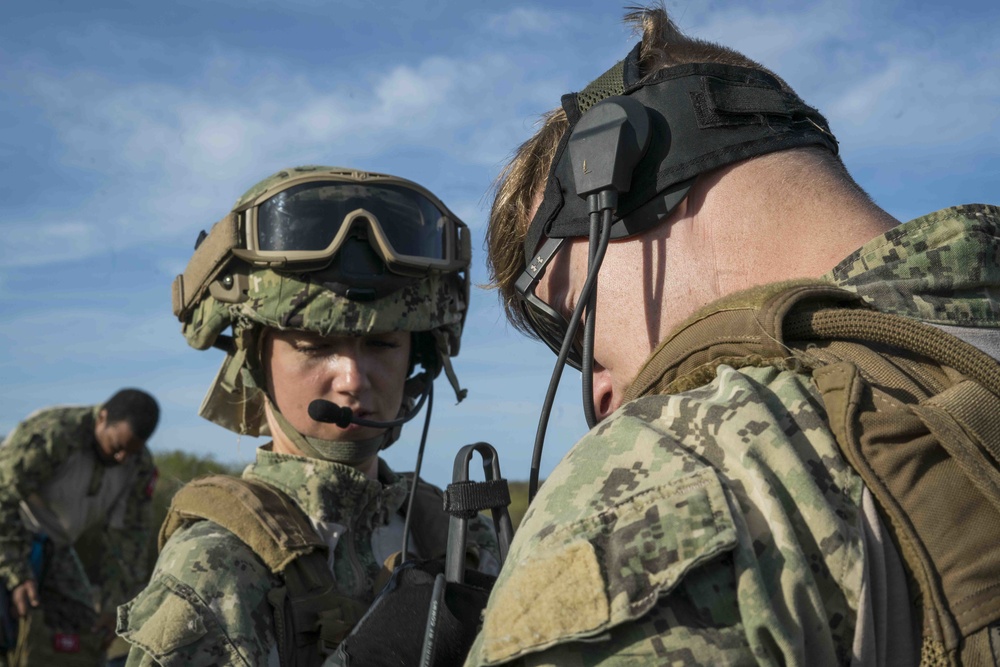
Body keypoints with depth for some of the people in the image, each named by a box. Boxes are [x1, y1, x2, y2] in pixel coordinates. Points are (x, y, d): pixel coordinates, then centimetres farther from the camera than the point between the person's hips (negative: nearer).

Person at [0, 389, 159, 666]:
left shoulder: (139, 465, -8)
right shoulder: (50, 434, -29)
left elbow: (129, 535, 0)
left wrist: (113, 605, -3)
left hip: (52, 550, 7)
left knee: (81, 638, 1)